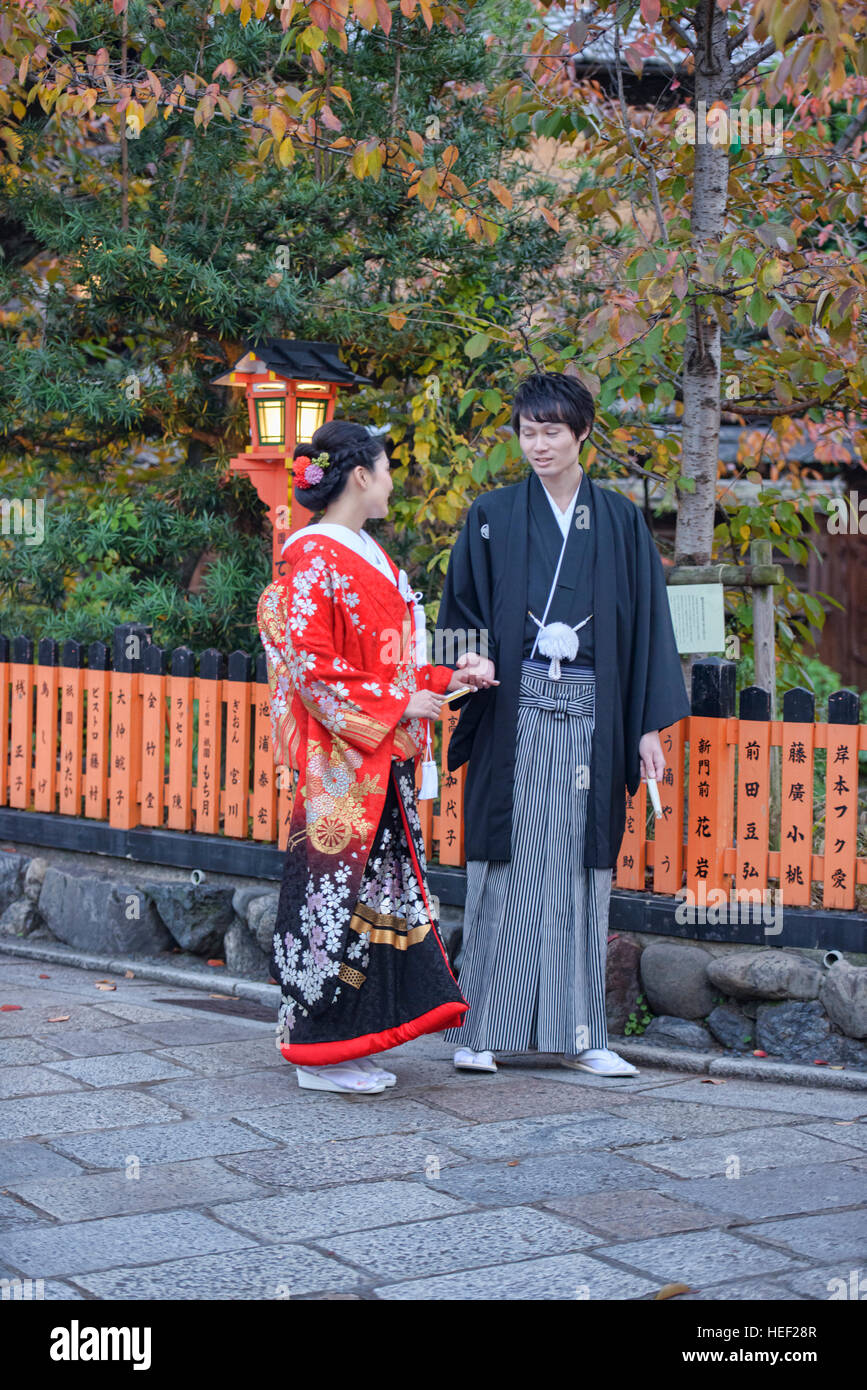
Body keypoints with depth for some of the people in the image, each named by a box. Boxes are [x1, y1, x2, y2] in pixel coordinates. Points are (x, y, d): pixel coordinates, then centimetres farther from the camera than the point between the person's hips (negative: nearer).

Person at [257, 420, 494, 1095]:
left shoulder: (368, 556, 17)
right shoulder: (314, 558, -11)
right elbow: (311, 666, -17)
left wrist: (449, 677, 11)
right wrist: (398, 704, -16)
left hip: (383, 761, 9)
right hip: (340, 765, -9)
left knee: (378, 889, 10)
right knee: (335, 893, -4)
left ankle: (352, 1047, 18)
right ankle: (321, 1054, 5)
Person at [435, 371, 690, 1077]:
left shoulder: (620, 520, 8)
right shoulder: (492, 515, 6)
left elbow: (646, 622, 7)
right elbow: (460, 613, 7)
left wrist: (650, 725, 0)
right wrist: (471, 666, -15)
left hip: (591, 714, 1)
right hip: (514, 710, -1)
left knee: (580, 866, 3)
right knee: (506, 864, -3)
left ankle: (579, 1032, 9)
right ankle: (482, 1027, 4)